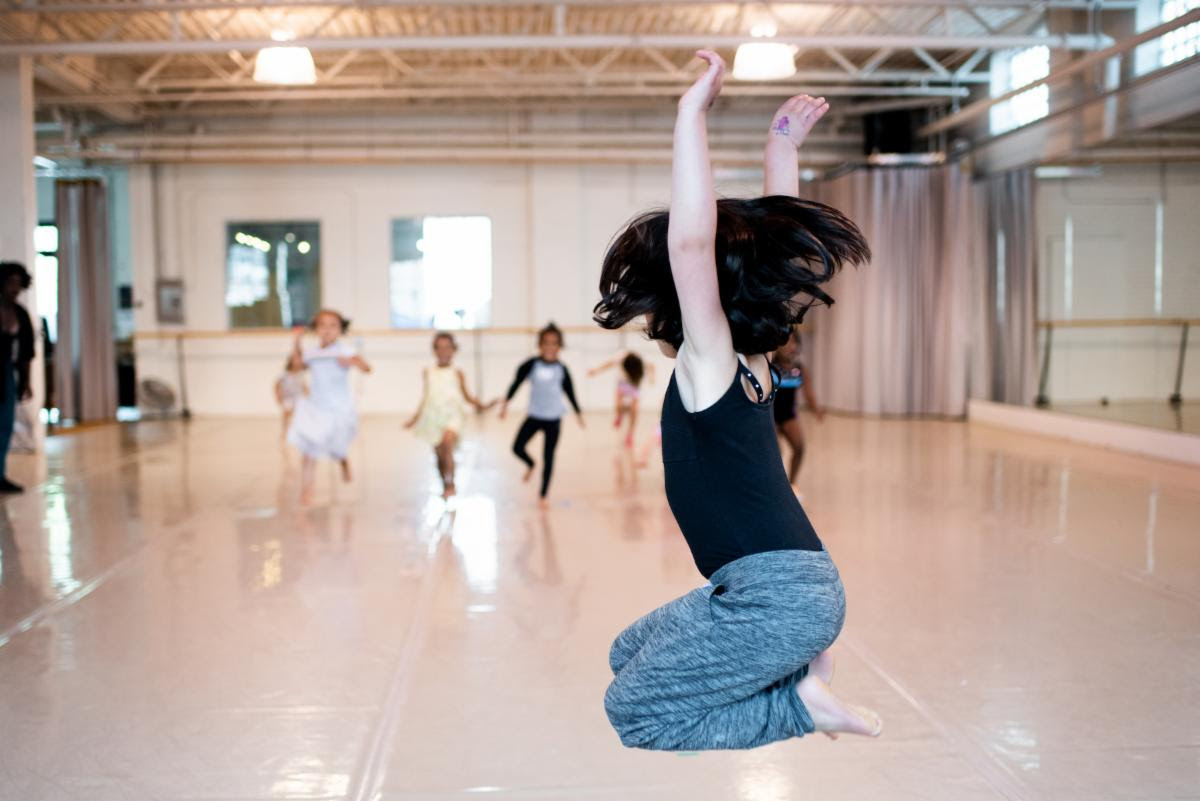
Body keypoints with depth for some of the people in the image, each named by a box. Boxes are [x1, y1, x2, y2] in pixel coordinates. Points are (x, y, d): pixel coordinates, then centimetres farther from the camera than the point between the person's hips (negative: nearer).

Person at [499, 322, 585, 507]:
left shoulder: (561, 369, -1)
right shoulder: (531, 365, -4)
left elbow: (570, 393, 9)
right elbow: (516, 383, 1)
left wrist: (578, 414, 12)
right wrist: (505, 403, -5)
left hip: (554, 419, 0)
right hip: (534, 415, 0)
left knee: (548, 457, 1)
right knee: (518, 447, -10)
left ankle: (543, 495, 13)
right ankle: (530, 464, 26)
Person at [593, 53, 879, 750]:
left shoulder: (710, 357, -11)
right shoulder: (752, 356, 10)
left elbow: (690, 241, -25)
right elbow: (775, 234, 17)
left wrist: (693, 113, -24)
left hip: (780, 595, -9)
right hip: (789, 585, 9)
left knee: (633, 710, -2)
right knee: (630, 654, 20)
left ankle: (801, 702, 0)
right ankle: (793, 662, 12)